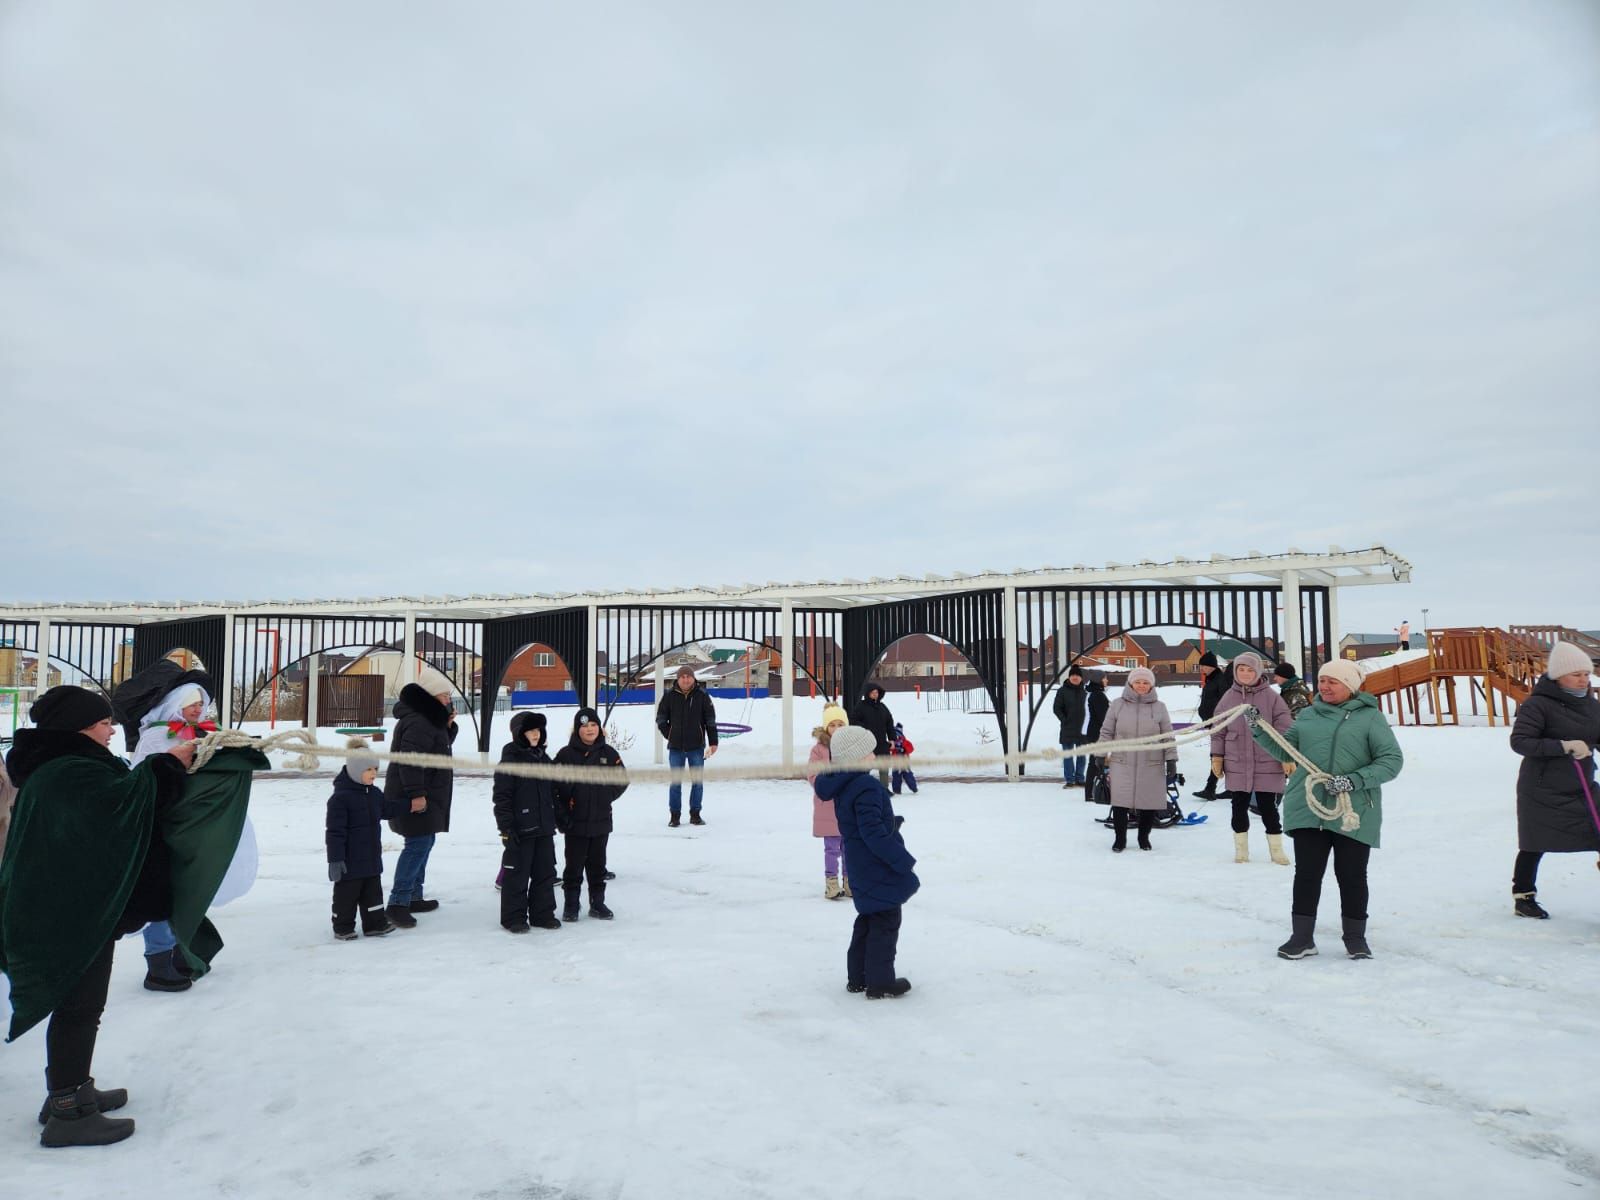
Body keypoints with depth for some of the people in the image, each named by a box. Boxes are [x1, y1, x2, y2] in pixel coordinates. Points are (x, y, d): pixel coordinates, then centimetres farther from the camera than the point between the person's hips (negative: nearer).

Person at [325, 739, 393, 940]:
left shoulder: (375, 794, 6)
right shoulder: (340, 797, -19)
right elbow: (335, 831, -19)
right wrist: (335, 858, -20)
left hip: (371, 857, 7)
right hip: (350, 860, -7)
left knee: (373, 890, 13)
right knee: (346, 893, 6)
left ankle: (375, 924, 23)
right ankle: (342, 927, 20)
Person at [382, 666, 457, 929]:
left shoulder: (429, 718, 14)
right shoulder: (417, 722, -19)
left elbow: (441, 745, 24)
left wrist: (449, 725, 7)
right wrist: (416, 793, -29)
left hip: (426, 796, 11)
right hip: (415, 798, -11)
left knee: (423, 843, 17)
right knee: (418, 845, -14)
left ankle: (414, 896, 26)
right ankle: (398, 902, -13)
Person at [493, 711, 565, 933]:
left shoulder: (544, 758, 11)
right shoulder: (510, 760, -10)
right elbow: (501, 796, -13)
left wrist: (559, 818, 18)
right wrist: (506, 827, -17)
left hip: (544, 828, 7)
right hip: (520, 830, -7)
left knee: (545, 872, 12)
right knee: (517, 874, 1)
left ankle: (542, 913, 22)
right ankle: (513, 917, 12)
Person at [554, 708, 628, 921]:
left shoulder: (608, 753, 3)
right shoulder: (566, 754, -7)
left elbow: (622, 780, 9)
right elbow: (552, 785, -6)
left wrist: (607, 796, -3)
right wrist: (561, 812, -10)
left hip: (601, 821, 3)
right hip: (575, 822, -3)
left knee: (597, 863, 13)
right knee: (574, 864, 6)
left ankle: (597, 902, 24)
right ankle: (571, 904, 19)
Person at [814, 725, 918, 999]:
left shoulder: (843, 787, 8)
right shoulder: (867, 787, -23)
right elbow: (873, 832, -27)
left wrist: (891, 822, 20)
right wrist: (903, 860, -22)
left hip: (860, 867, 10)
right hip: (879, 868, -10)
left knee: (868, 920, 20)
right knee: (886, 922, 0)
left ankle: (858, 977, 27)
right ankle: (880, 982, 7)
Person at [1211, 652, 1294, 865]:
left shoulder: (1271, 697, -3)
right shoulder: (1228, 697, 3)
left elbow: (1284, 728, -3)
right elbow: (1218, 731, 9)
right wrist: (1217, 756, 5)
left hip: (1267, 764, -2)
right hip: (1237, 765, 2)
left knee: (1268, 807, 4)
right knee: (1239, 807, 9)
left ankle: (1276, 849, 20)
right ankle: (1241, 849, 24)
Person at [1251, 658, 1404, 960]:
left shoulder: (1370, 716, -2)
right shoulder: (1309, 715, 10)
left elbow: (1392, 759, -7)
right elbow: (1285, 751, 14)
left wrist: (1354, 780, -18)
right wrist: (1258, 729, 0)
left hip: (1354, 814, -3)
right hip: (1307, 810, 3)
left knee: (1352, 876, 8)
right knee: (1307, 873, 6)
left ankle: (1355, 936, 25)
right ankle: (1302, 936, 15)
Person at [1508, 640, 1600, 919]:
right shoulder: (1538, 705, -15)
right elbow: (1519, 741, -21)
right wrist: (1564, 746, -28)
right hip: (1543, 793, -6)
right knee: (1534, 846, 5)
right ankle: (1523, 897, 23)